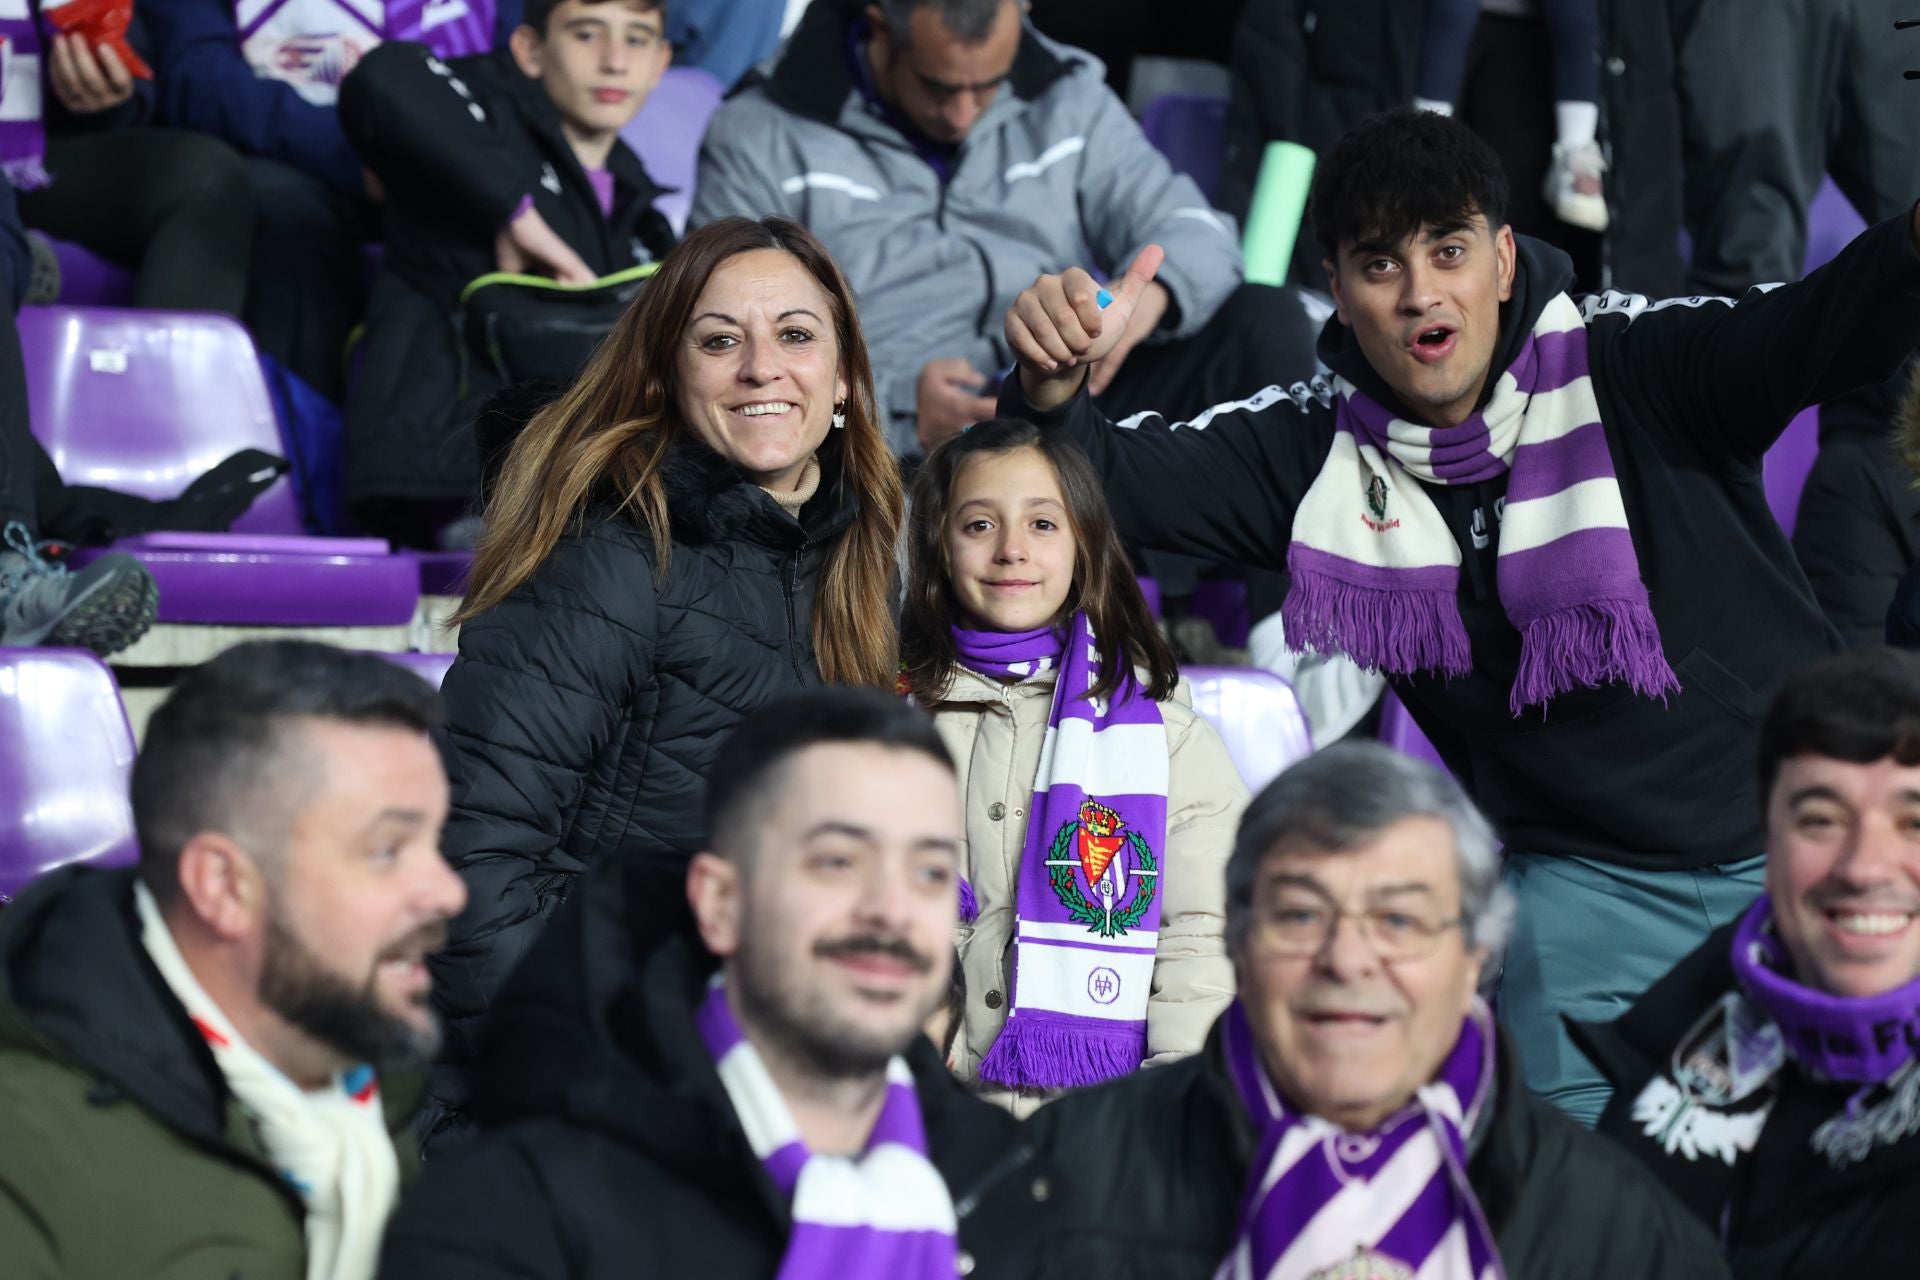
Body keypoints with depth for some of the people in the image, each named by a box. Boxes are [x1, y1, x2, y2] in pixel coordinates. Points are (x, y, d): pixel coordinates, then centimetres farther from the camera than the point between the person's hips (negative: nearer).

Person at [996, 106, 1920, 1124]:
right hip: (1580, 879, 2)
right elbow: (1101, 477, -5)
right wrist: (1052, 383, -29)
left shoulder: (1631, 369, -10)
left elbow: (1826, 331, -25)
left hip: (1795, 842, -1)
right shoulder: (1319, 448, -1)